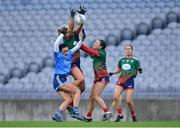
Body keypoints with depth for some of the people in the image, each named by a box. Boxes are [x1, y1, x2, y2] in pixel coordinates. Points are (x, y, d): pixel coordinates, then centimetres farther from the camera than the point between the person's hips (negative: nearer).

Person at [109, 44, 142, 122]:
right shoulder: (121, 60, 10)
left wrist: (140, 70, -18)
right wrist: (112, 73, 7)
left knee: (129, 101, -10)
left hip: (130, 81, -4)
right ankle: (119, 115, -1)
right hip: (121, 80, 4)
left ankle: (134, 116, 12)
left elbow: (139, 69, 4)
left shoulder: (135, 61, 0)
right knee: (115, 97, -14)